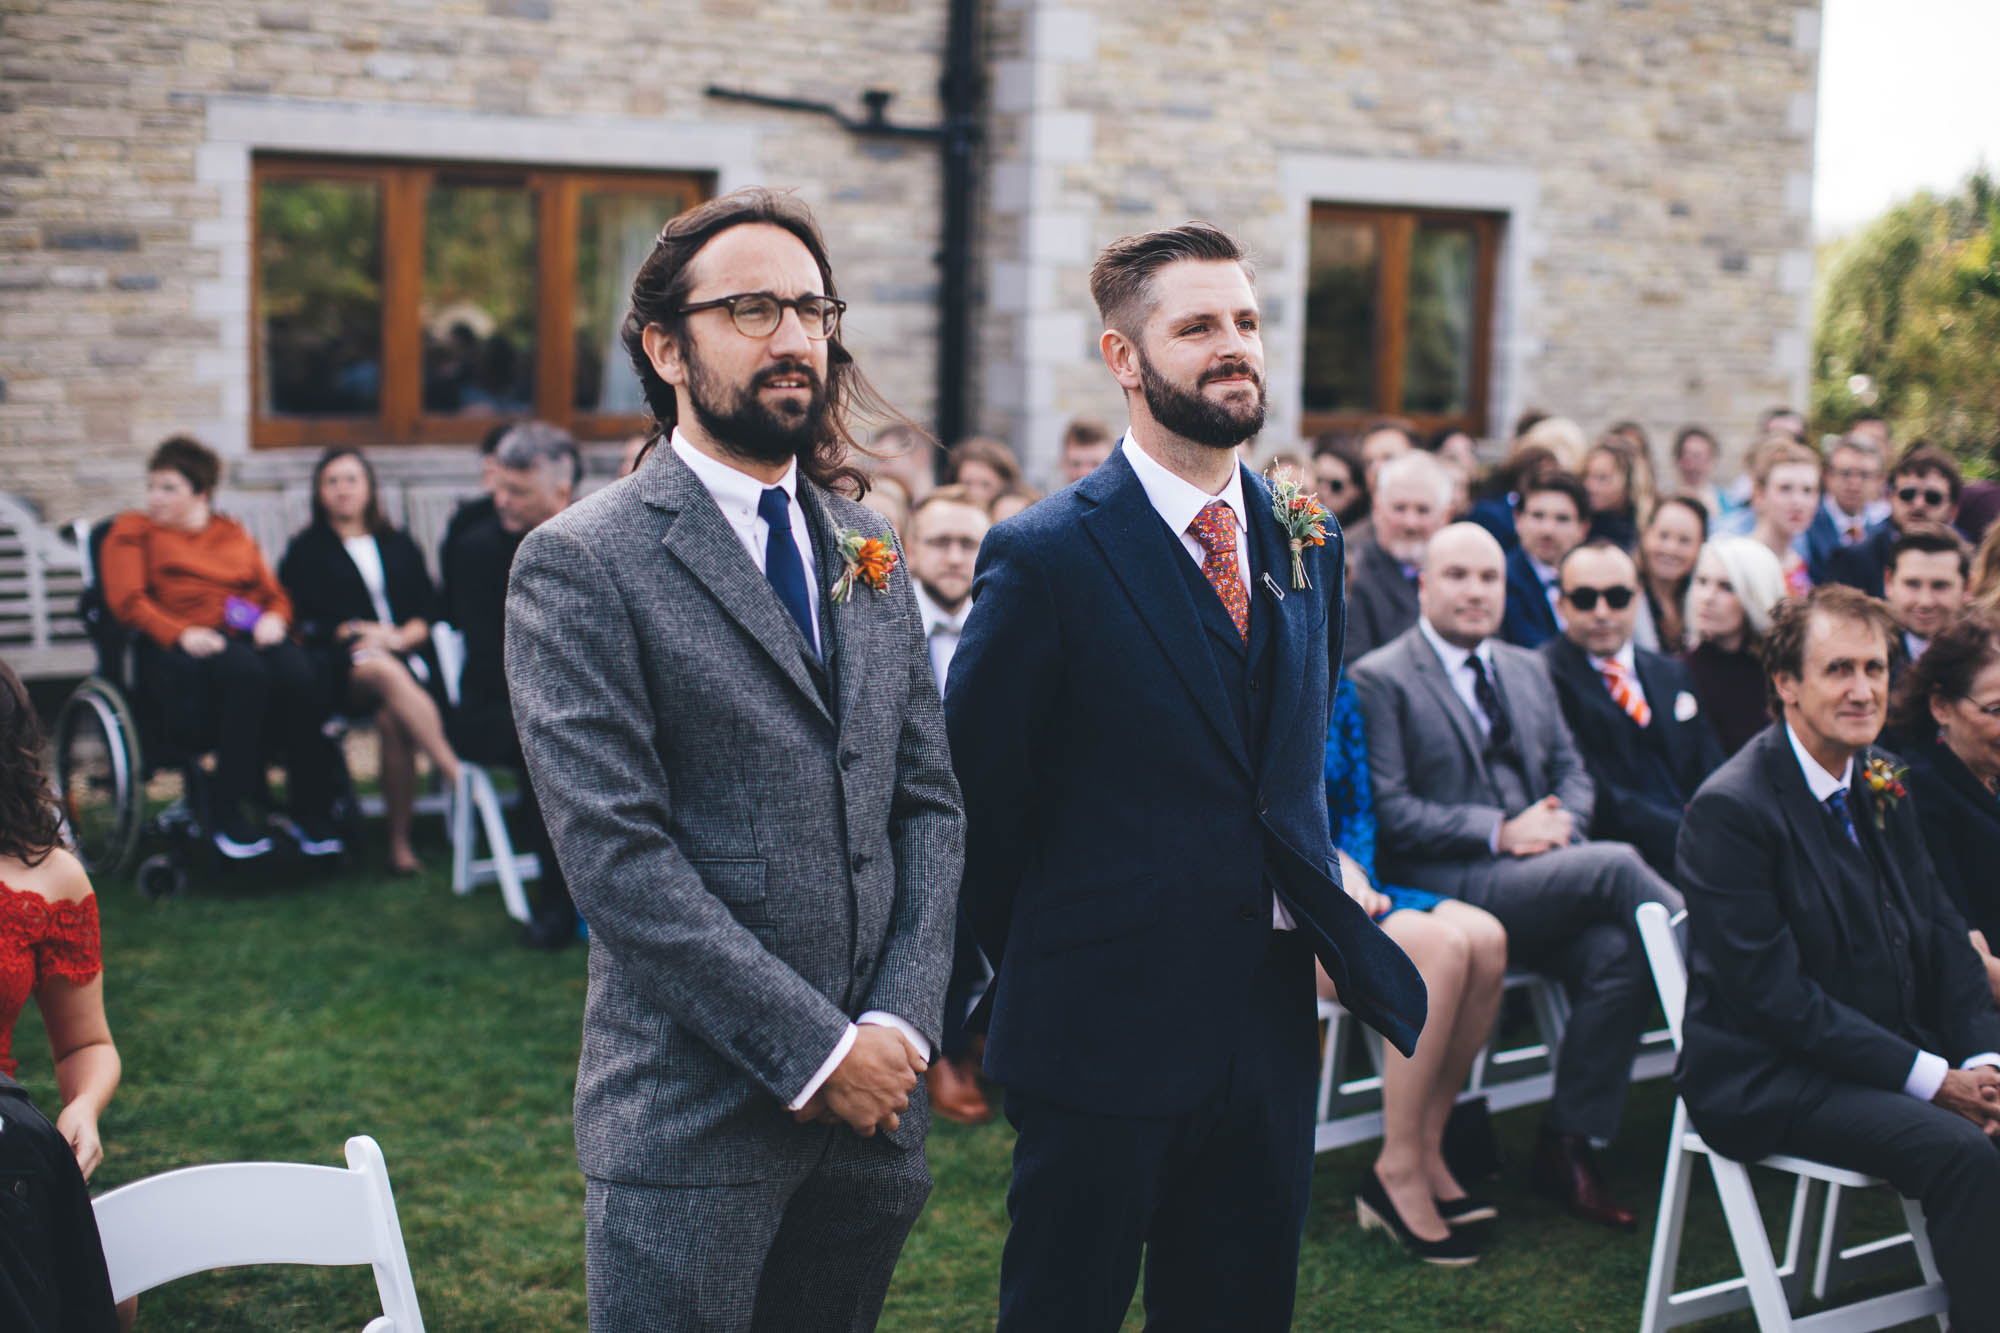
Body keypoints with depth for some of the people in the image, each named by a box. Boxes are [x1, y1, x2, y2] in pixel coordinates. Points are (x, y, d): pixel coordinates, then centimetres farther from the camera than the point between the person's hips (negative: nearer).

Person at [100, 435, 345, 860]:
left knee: (299, 674, -33)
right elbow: (127, 601, 3)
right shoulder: (133, 530, 19)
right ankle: (229, 818, -33)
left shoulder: (233, 533, 30)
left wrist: (274, 618, -4)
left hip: (254, 634, 3)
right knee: (245, 671, -39)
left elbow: (274, 593, 22)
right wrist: (181, 633, -15)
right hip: (184, 647, -3)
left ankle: (311, 811, -24)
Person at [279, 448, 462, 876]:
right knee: (384, 671, -39)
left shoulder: (399, 545, 25)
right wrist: (357, 633, -9)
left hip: (406, 653, 2)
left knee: (392, 717, -34)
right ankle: (457, 775, -48)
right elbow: (305, 620, 5)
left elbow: (429, 608, 13)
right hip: (340, 664, -2)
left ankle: (400, 841, -33)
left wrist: (401, 636, -8)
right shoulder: (306, 551, 19)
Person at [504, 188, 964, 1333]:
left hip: (872, 1104, 5)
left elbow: (930, 804, 9)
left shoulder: (868, 555, 11)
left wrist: (901, 1025, -5)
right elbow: (618, 852, -15)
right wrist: (815, 1048, -15)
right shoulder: (581, 564, -8)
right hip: (692, 1116, -5)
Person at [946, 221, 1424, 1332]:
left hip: (1270, 1025, 6)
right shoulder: (1044, 557, -12)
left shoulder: (1307, 546, 8)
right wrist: (1046, 977, 2)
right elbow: (980, 793, -6)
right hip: (1106, 1033, -5)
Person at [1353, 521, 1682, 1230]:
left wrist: (1561, 818, -3)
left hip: (1541, 887, 6)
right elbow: (1389, 814, -8)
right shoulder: (1379, 680, -1)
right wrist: (1500, 832, -15)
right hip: (1445, 891, -6)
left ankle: (1568, 1145, -17)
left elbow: (1572, 772, 22)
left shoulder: (1528, 671, 22)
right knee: (1615, 865, -28)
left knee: (1615, 952, -26)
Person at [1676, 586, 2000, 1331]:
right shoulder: (1731, 808, -15)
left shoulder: (1883, 787, 10)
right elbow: (1771, 994, -18)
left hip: (1899, 1050, 8)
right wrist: (1930, 1078, -19)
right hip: (1768, 1081, -8)